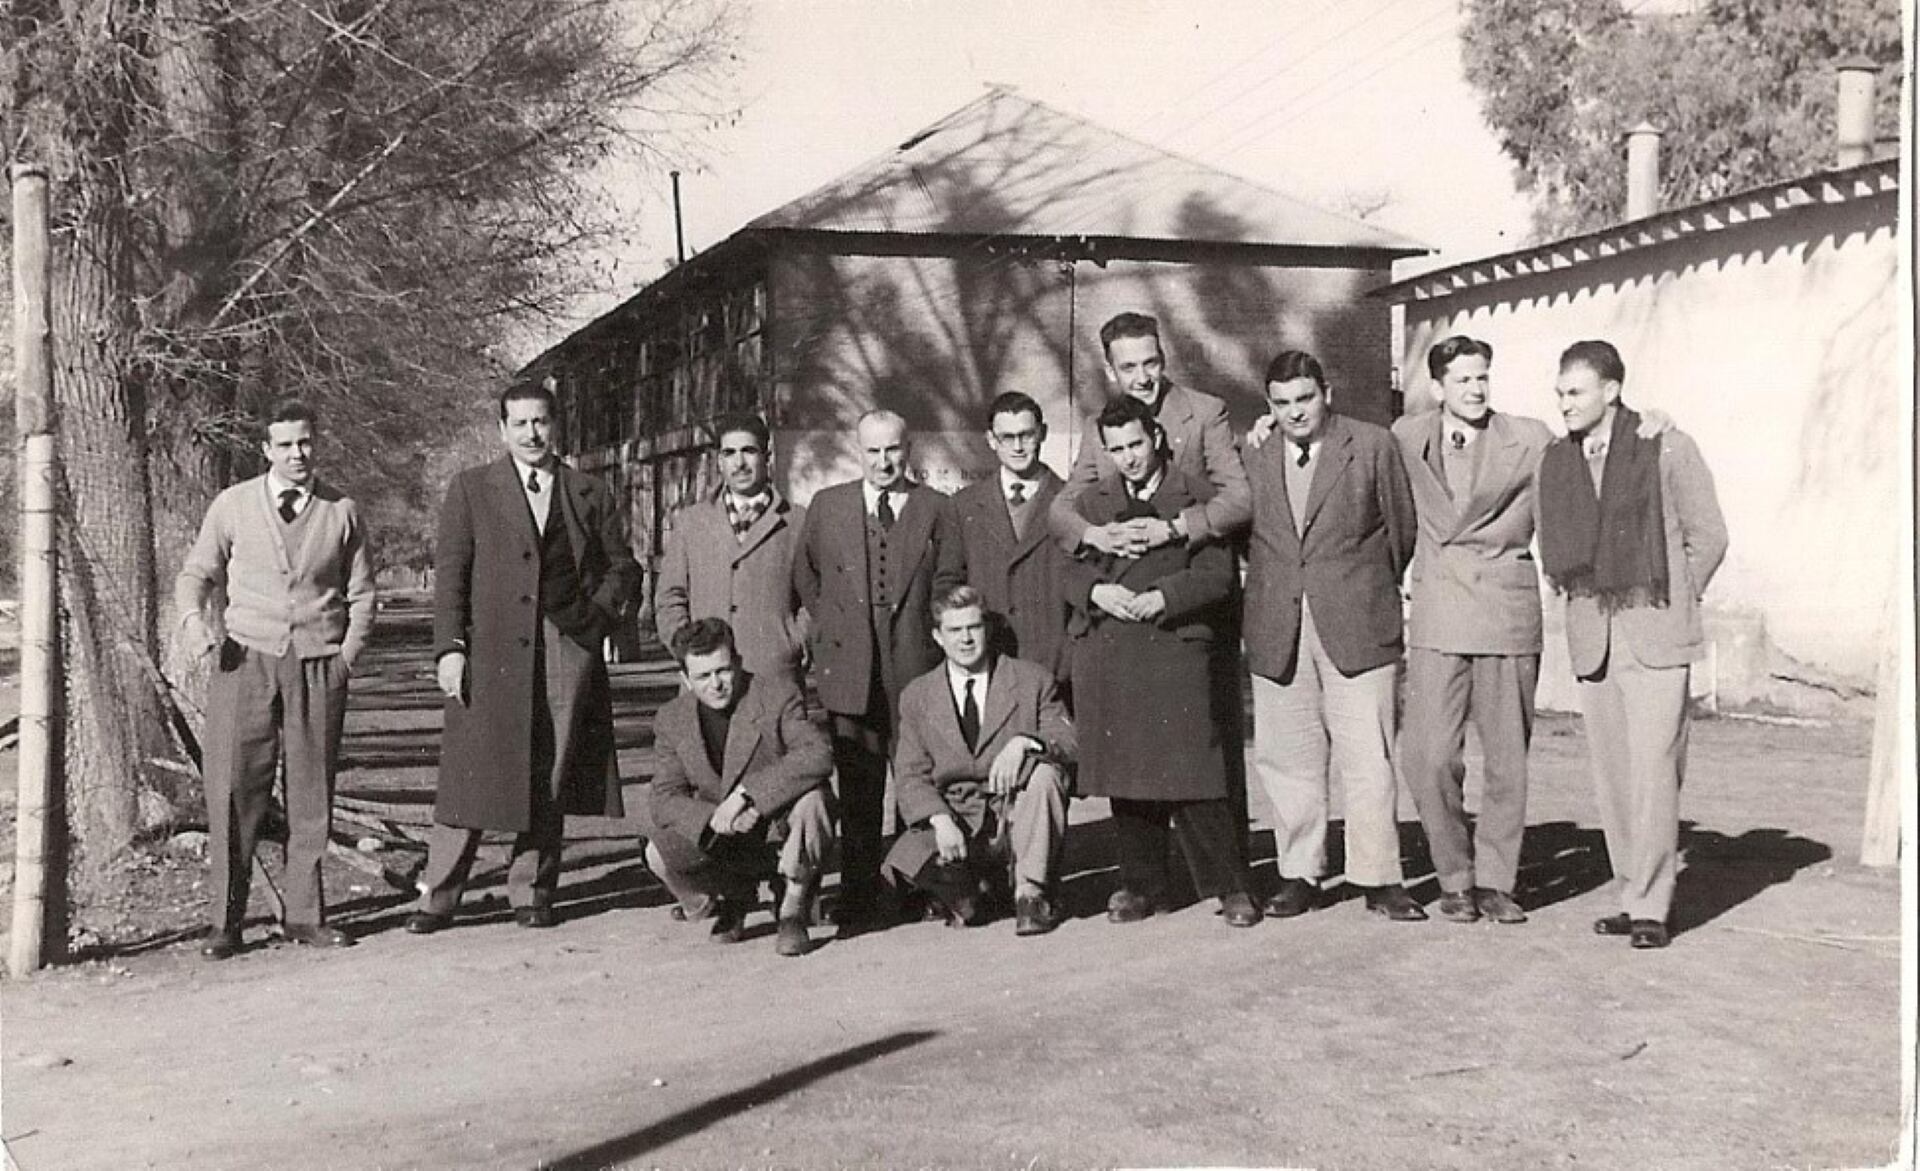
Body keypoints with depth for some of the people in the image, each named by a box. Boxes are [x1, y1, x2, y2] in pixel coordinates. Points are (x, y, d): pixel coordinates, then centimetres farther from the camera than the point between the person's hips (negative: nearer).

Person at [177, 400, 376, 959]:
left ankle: (304, 914, 14)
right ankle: (226, 921, 3)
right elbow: (196, 573, 11)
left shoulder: (343, 513, 7)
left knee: (311, 794, 4)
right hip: (244, 659, -1)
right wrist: (193, 617, -9)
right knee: (233, 791, -5)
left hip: (319, 665, 1)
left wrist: (346, 656, 0)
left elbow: (361, 595, 12)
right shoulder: (232, 505, 6)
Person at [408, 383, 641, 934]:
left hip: (568, 650, 2)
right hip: (490, 651, -2)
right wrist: (449, 648, -6)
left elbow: (622, 567, 19)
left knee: (551, 778, 5)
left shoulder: (590, 495, 13)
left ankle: (531, 892, 17)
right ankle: (438, 897, 7)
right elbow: (449, 574, 3)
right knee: (470, 775, -3)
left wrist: (597, 615, 3)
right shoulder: (470, 489, 8)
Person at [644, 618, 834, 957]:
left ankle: (794, 912, -12)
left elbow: (818, 755, -28)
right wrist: (715, 817, -29)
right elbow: (663, 800, -8)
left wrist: (746, 792, -36)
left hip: (785, 835, -3)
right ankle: (735, 895, 11)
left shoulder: (777, 694, -13)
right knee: (660, 853, -22)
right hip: (726, 845, 3)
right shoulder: (672, 720, -3)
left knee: (811, 799, -35)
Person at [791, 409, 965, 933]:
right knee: (856, 789, 2)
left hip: (915, 663, -1)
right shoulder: (827, 505, 10)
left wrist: (920, 629, -1)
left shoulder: (934, 508, 6)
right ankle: (857, 897, 7)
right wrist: (830, 626, 11)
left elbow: (949, 581, 6)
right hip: (850, 664, 1)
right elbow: (803, 575, 18)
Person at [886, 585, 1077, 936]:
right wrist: (940, 820, -20)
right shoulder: (917, 696, 7)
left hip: (1018, 816, -1)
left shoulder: (1033, 680, 3)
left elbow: (1069, 740, -6)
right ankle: (975, 887, 7)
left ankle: (1031, 893, -16)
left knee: (1044, 771, -31)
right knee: (909, 862, -28)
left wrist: (1024, 743, -28)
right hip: (955, 818, 1)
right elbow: (911, 774, 0)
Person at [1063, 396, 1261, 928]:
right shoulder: (1090, 503, 18)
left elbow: (1217, 576, -1)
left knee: (1191, 773, -8)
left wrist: (1160, 598, -14)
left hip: (1174, 649, -4)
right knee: (1124, 776, 6)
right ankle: (1142, 884, 17)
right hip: (1104, 654, 4)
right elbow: (1068, 570, 12)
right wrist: (1098, 590, -9)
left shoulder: (1196, 497, 6)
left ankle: (1229, 886, 2)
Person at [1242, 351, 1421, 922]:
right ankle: (1298, 874, 17)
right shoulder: (1253, 456, 9)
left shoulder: (1373, 446, 2)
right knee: (1286, 758, 5)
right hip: (1277, 631, 3)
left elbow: (1401, 530, 8)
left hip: (1355, 624, -2)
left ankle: (1379, 879, 7)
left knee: (1368, 757, -2)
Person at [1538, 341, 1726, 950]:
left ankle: (1651, 906, -1)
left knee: (1653, 770, -8)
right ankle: (1634, 897, 14)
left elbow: (1709, 537, 3)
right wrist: (1585, 605, 12)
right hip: (1592, 641, 4)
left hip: (1654, 638, -4)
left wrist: (1669, 604, 5)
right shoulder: (1556, 462, 8)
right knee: (1611, 777, 5)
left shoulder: (1667, 448, -3)